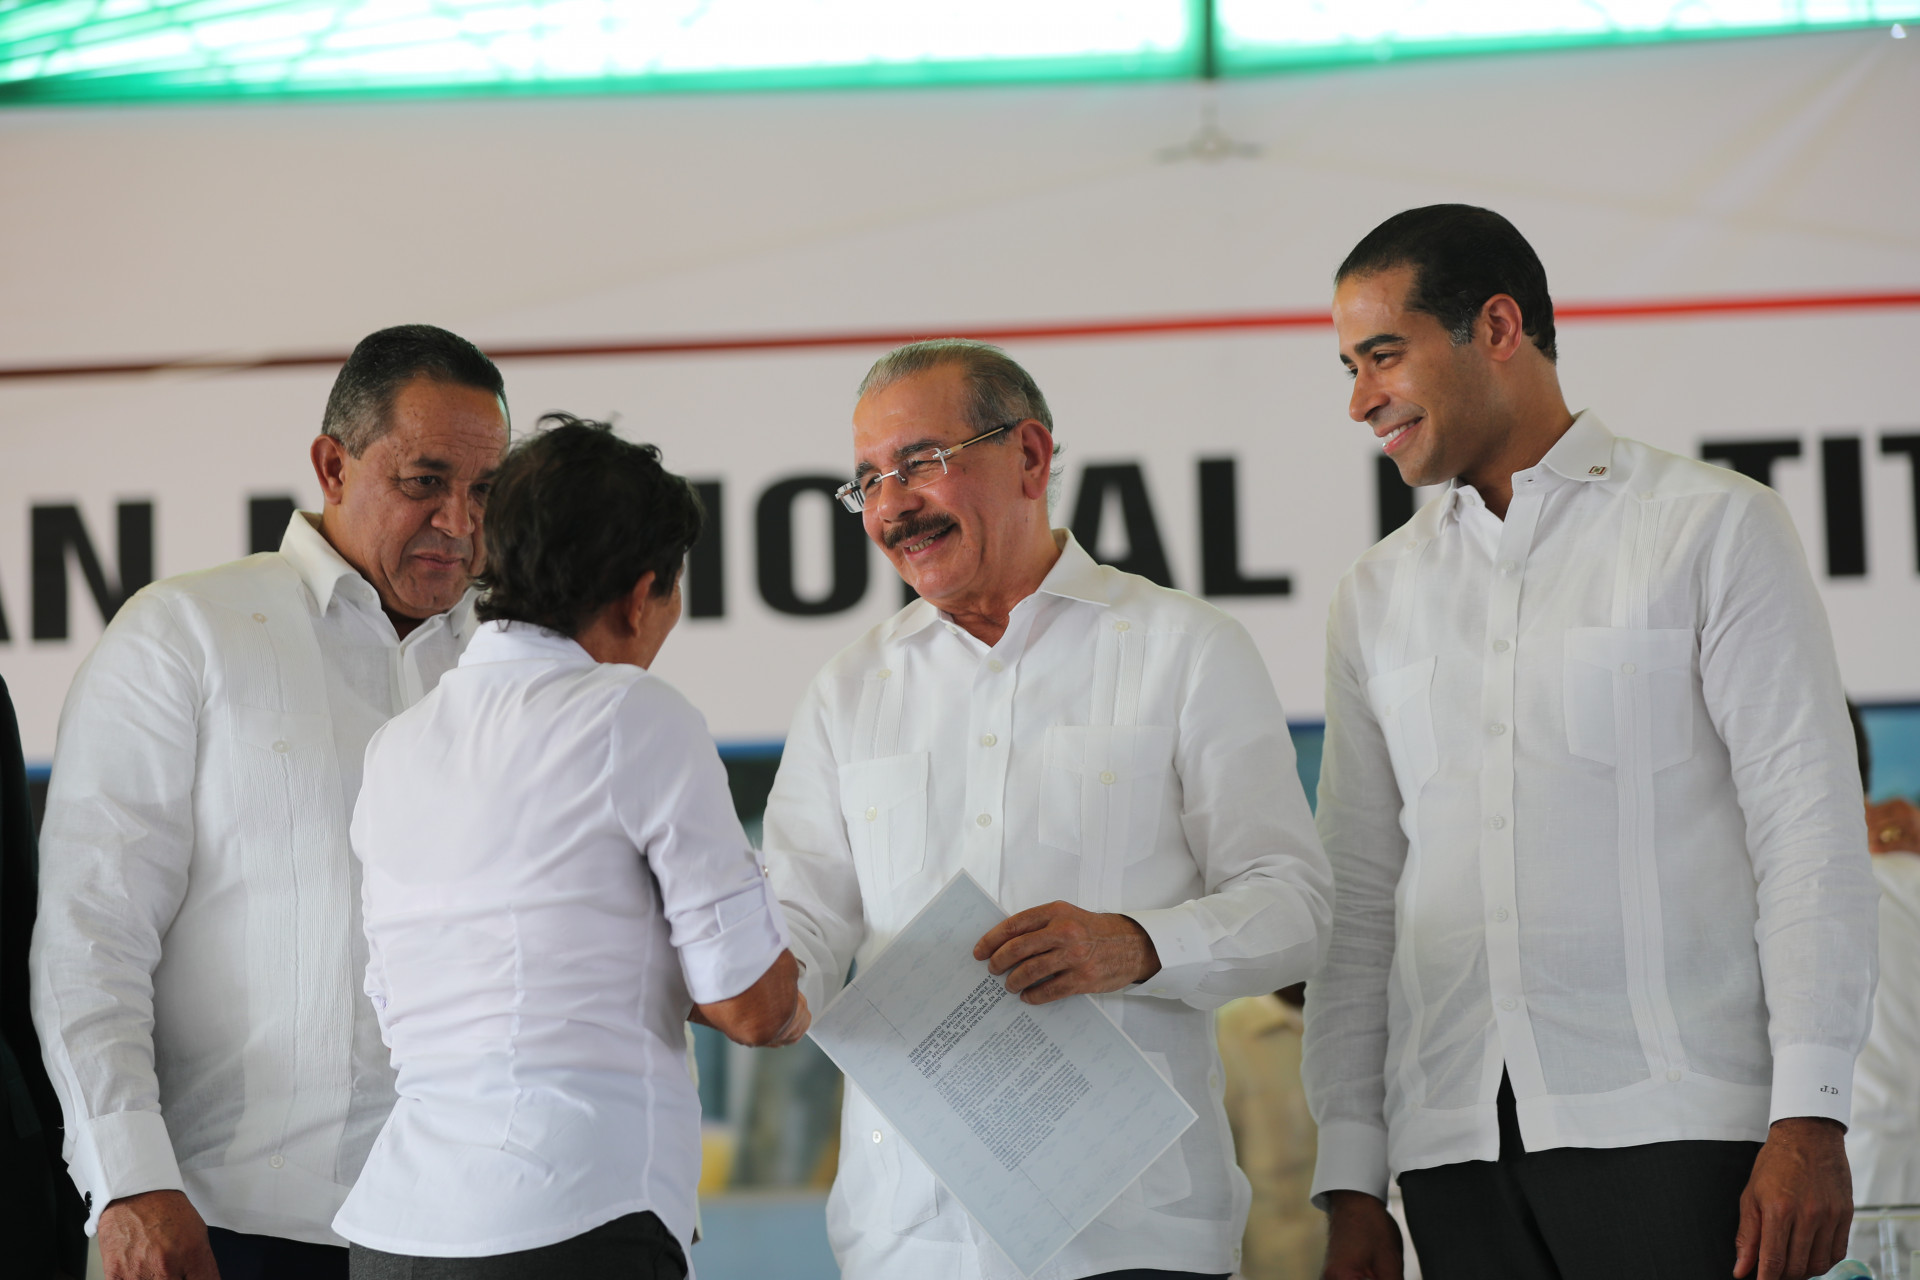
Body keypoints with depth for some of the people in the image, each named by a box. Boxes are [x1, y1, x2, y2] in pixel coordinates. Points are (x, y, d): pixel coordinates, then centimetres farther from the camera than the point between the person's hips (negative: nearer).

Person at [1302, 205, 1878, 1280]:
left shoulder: (1712, 527, 4)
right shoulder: (1379, 595, 18)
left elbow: (1810, 829, -3)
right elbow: (1360, 899, 16)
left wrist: (1809, 1119, -12)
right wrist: (1351, 1175, 9)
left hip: (1673, 1126, -4)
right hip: (1454, 1142, 4)